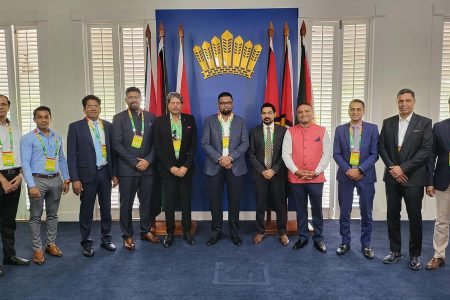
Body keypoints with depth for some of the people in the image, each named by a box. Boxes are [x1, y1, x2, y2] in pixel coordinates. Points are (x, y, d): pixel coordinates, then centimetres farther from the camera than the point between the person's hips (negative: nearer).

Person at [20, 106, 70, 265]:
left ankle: (51, 244, 26)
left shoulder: (57, 137, 9)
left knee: (53, 215, 13)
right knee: (36, 216, 5)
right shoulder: (28, 138, -5)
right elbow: (25, 163, -11)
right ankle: (37, 249, 15)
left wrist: (66, 179, 9)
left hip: (55, 180, 4)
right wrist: (31, 185, -18)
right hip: (38, 180, -4)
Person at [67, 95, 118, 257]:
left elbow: (112, 151, 9)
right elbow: (71, 155, -6)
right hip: (87, 174, -3)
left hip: (105, 173, 3)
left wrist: (114, 173, 6)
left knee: (106, 208, 13)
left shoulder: (108, 126, 6)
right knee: (86, 210, 7)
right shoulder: (75, 127, -4)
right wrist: (75, 179, -11)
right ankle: (86, 242, 22)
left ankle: (106, 238, 28)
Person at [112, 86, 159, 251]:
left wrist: (148, 160, -8)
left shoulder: (151, 117, 8)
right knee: (126, 204, 6)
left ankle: (146, 231, 27)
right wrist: (135, 162, -12)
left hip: (147, 167, 3)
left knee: (146, 201, 11)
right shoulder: (119, 118, 0)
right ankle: (127, 235, 19)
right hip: (127, 169, -2)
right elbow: (117, 144, -7)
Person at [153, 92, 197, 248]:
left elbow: (193, 145, 0)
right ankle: (170, 233, 18)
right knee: (169, 202, 5)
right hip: (167, 169, -1)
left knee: (186, 201, 8)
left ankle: (187, 232, 21)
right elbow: (158, 147, -2)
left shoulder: (190, 119, 3)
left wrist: (186, 166, -9)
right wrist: (170, 167, -9)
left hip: (185, 168, 1)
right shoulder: (159, 121, 1)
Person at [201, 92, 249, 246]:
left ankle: (234, 232, 18)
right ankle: (216, 231, 18)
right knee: (215, 201, 4)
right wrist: (219, 158, -13)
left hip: (235, 167, 0)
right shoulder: (209, 120, 6)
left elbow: (245, 144, 0)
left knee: (234, 201, 5)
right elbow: (205, 143, -2)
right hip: (214, 167, 0)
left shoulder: (241, 121, 8)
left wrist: (230, 157, -14)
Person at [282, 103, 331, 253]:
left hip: (316, 178, -1)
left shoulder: (322, 131, 3)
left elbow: (327, 153, -1)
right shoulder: (290, 131, 3)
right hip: (296, 178, 1)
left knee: (317, 210, 7)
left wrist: (316, 172, -10)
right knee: (300, 210, 12)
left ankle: (318, 238, 22)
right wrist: (296, 171, -12)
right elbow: (286, 153, -2)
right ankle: (302, 237, 25)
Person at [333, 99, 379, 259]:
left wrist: (360, 170, -14)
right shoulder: (340, 129, 4)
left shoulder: (372, 129, 1)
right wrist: (348, 170, -12)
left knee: (366, 213, 7)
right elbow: (336, 154, 0)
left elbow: (374, 154, -4)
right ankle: (345, 242, 22)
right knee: (344, 212, 7)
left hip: (366, 176, -1)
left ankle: (366, 245, 22)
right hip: (345, 175, 1)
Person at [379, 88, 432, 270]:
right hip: (392, 177, 3)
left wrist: (403, 168, -14)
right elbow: (381, 147, 5)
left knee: (415, 218, 4)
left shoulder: (424, 123, -2)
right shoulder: (388, 123, 7)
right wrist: (392, 168, -8)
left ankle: (414, 255, 19)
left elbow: (426, 151, -9)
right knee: (392, 216, 9)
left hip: (413, 178, -3)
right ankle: (395, 251, 22)